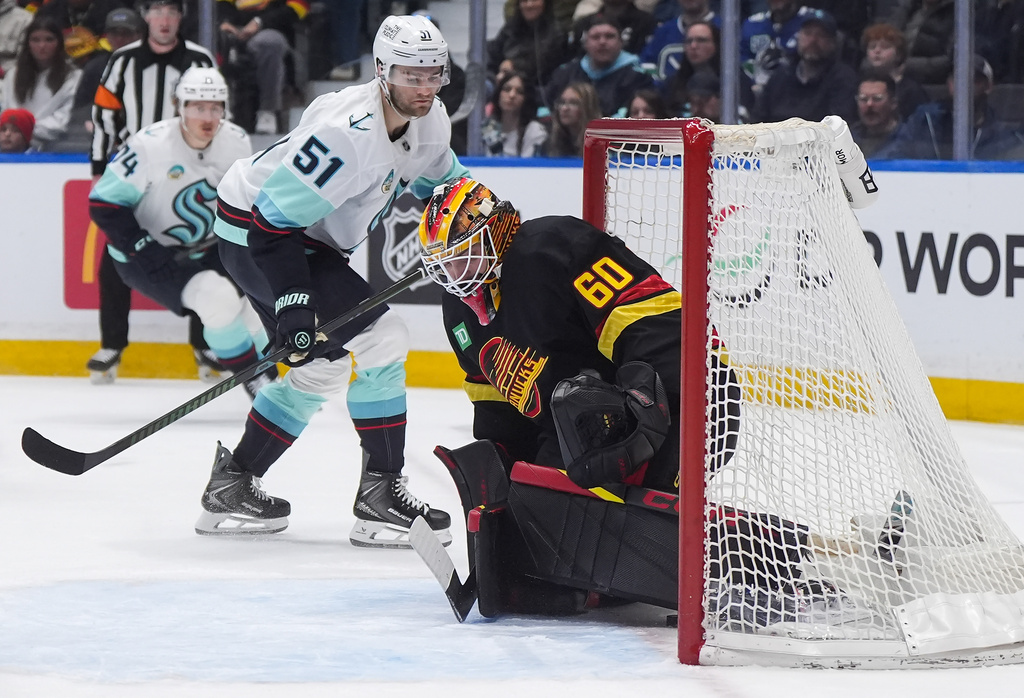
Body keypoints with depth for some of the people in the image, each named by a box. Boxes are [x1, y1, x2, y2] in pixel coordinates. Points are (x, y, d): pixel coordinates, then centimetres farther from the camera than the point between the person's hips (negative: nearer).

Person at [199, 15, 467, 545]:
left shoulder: (430, 121, -3)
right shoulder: (349, 133, -31)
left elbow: (441, 181, 20)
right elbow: (274, 219, -31)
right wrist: (292, 301, -35)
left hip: (309, 237, 10)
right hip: (253, 232, -10)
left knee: (323, 365, 19)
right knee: (379, 338, -17)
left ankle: (232, 483, 28)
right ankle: (381, 493, -10)